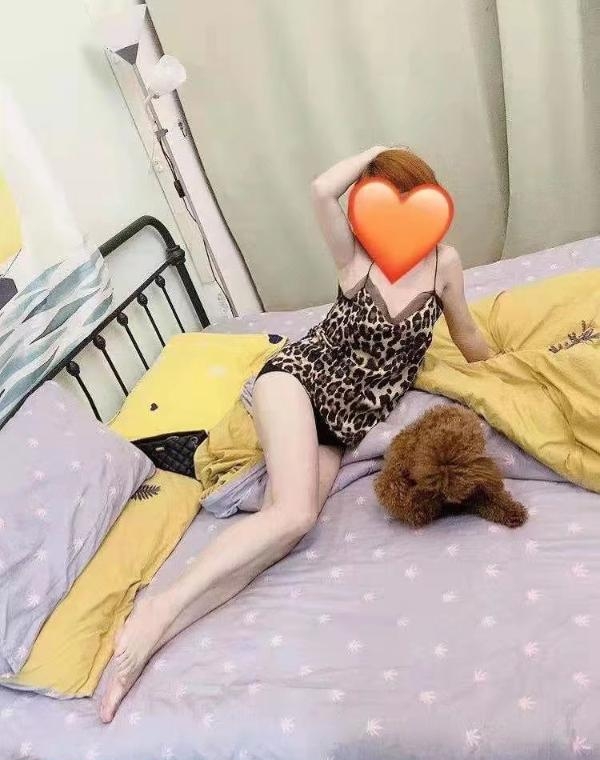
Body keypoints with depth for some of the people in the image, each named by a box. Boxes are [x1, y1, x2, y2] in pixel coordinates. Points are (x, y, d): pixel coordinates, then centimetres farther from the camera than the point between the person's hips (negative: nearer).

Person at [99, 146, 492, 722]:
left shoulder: (444, 262, 6)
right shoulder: (354, 256, -1)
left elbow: (467, 336, 20)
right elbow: (323, 190, -19)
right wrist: (373, 154, -2)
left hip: (347, 420, 3)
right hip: (300, 374, -3)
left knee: (290, 522, -21)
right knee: (295, 512, -29)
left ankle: (154, 631, -23)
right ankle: (164, 607, -24)